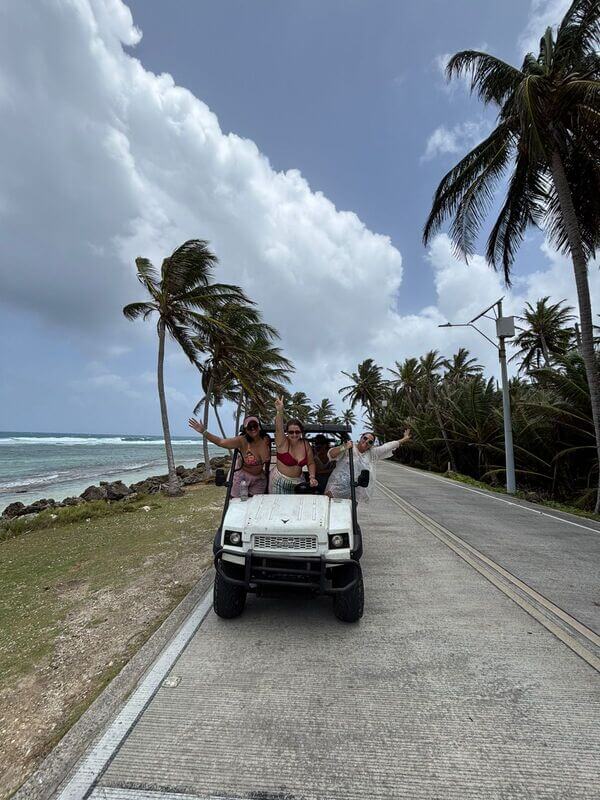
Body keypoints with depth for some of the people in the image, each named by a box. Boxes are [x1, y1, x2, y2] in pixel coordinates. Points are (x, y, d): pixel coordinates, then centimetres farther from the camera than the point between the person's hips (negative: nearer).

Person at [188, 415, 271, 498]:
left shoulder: (266, 439, -11)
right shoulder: (242, 441, -21)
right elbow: (221, 442, -29)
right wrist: (204, 432, -38)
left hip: (260, 479, 3)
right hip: (242, 477, -3)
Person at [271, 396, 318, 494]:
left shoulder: (305, 445, -6)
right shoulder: (282, 443, -16)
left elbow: (311, 463, 6)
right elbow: (279, 428, -36)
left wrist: (312, 477, -9)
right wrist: (280, 411, -51)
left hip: (298, 481, 3)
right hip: (280, 482, -3)